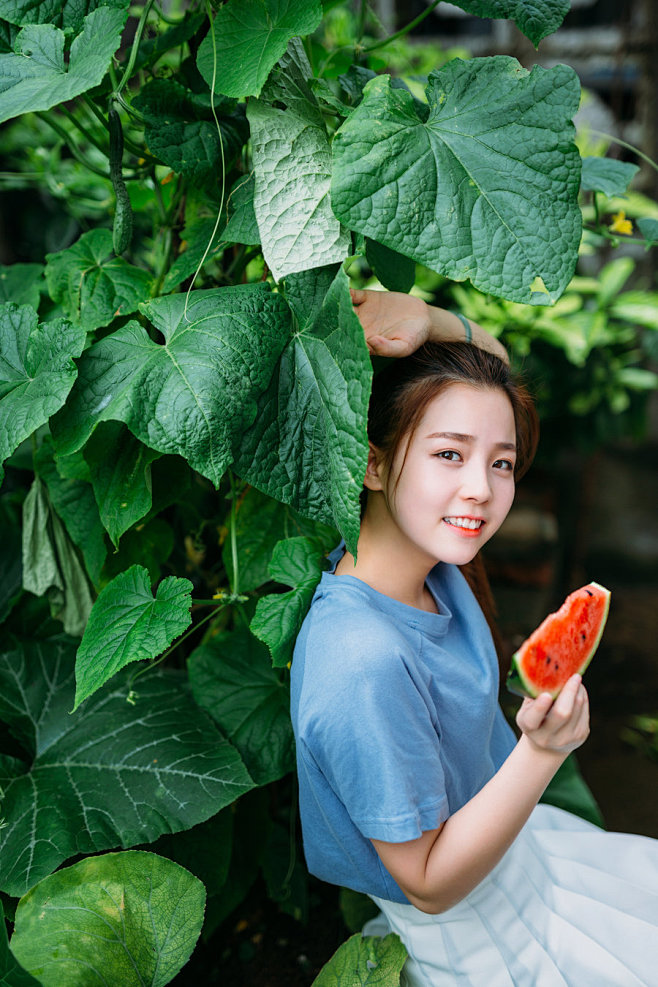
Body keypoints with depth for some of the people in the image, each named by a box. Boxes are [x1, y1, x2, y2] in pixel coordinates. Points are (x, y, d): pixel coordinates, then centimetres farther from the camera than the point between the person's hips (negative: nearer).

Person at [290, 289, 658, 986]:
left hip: (502, 834, 7)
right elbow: (430, 886, -26)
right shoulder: (365, 666, -39)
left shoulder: (423, 553, -16)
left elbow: (492, 363, -4)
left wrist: (428, 318, -26)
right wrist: (544, 752, -39)